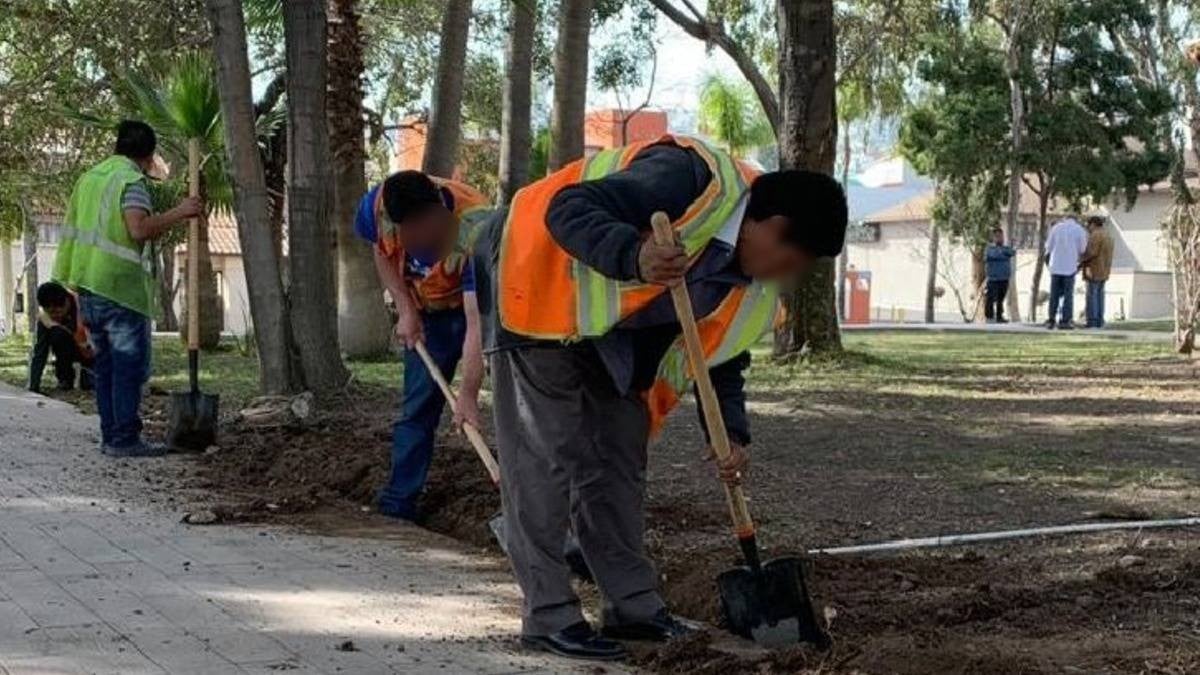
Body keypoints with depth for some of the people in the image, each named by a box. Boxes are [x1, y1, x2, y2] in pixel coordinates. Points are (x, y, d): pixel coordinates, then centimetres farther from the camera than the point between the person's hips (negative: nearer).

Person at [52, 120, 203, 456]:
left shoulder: (90, 177, 17)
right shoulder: (132, 180, -9)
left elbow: (73, 224, 21)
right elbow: (139, 228, -24)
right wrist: (178, 213, -16)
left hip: (87, 285, 8)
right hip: (121, 287, -8)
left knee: (105, 365, 12)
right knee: (130, 365, -5)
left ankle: (111, 436, 13)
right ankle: (125, 438, -7)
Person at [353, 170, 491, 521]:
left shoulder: (474, 232, -39)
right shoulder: (378, 204, -25)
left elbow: (477, 324, -40)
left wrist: (468, 394, -43)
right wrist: (406, 311, -11)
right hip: (428, 313, 4)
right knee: (416, 409, 5)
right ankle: (396, 505, 9)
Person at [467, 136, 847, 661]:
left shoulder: (750, 284, 0)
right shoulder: (695, 181, -29)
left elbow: (721, 355, 10)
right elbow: (568, 209, -34)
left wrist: (732, 432, -5)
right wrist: (634, 258, -50)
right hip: (542, 285, -9)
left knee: (620, 461, 10)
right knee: (544, 460, -9)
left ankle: (634, 606, 17)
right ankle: (548, 617, -4)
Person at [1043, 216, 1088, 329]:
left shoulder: (1056, 227, 1)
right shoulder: (1080, 230, -2)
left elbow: (1048, 247, 3)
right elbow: (1082, 250, 1)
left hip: (1056, 266, 2)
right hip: (1070, 267, -2)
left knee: (1054, 294, 7)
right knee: (1068, 294, 3)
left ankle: (1051, 320, 6)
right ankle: (1065, 321, -1)